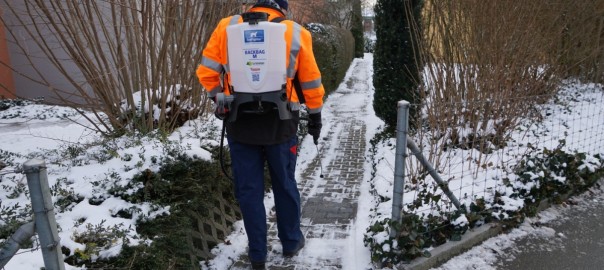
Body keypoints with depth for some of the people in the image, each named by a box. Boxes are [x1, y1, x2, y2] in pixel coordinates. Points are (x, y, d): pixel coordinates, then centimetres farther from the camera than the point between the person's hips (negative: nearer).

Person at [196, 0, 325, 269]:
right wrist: (315, 116, 17)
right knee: (285, 185, 17)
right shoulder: (296, 32, -1)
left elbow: (206, 71, 3)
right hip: (279, 124, 0)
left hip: (239, 124, 1)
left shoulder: (226, 27, 1)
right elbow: (311, 81, 5)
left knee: (248, 189, 11)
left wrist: (220, 98, 19)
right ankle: (291, 242, 34)